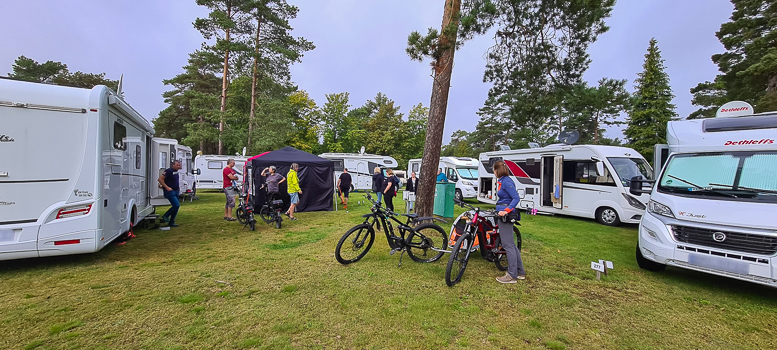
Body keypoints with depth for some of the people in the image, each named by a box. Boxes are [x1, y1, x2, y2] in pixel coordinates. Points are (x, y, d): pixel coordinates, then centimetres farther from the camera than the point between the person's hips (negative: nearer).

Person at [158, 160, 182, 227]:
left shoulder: (176, 171, 12)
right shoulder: (169, 171, -14)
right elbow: (160, 179, -18)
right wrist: (167, 187, -21)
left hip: (175, 191, 9)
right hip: (170, 191, -9)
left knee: (176, 206, 9)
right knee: (176, 205, -18)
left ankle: (171, 223, 17)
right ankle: (165, 216, 4)